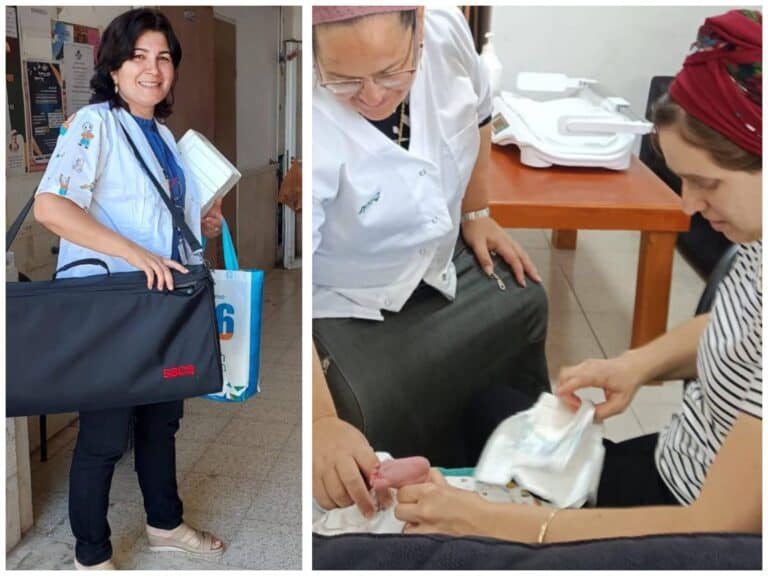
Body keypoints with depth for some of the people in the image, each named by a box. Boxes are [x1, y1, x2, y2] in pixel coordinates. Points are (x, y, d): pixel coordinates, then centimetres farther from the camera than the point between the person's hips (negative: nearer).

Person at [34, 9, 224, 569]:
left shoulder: (163, 134, 13)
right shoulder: (94, 123, -13)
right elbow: (49, 206, -26)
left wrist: (201, 224, 6)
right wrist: (133, 253, -32)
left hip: (160, 302, 8)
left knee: (162, 417, 19)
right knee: (105, 434, 3)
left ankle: (166, 524, 39)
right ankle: (91, 556, 23)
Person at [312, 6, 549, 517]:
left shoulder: (447, 29, -19)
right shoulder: (312, 128, -35)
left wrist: (477, 213, 9)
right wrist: (320, 419, -48)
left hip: (444, 259, 6)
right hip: (348, 308, -6)